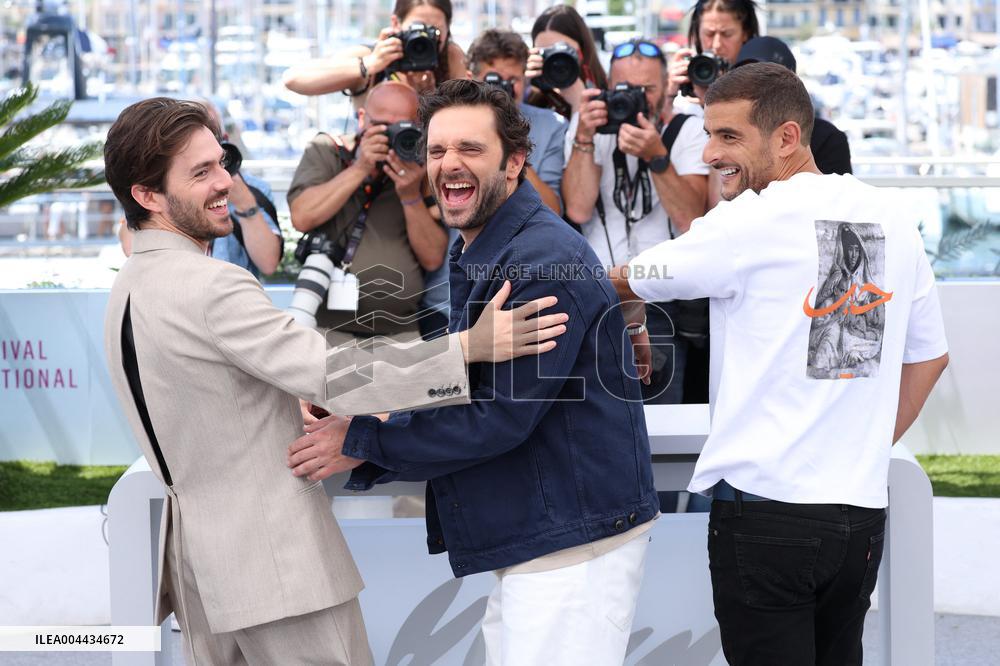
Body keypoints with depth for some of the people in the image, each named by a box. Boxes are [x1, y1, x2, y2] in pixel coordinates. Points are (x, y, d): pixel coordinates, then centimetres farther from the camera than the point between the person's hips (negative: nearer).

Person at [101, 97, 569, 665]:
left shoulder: (127, 291, 11)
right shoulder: (211, 288, -19)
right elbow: (330, 376, -25)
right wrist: (473, 347, -28)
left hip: (194, 553, 9)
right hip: (271, 564, -9)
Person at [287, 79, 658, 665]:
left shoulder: (545, 261, -18)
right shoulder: (474, 256, 16)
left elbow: (502, 416, -22)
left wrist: (364, 444, -15)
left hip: (575, 542, -10)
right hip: (527, 542, 10)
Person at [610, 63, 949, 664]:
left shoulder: (751, 221, -9)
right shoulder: (892, 217, 9)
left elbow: (621, 283, 4)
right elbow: (930, 356, 18)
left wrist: (632, 333, 25)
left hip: (764, 510, -6)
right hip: (862, 509, 6)